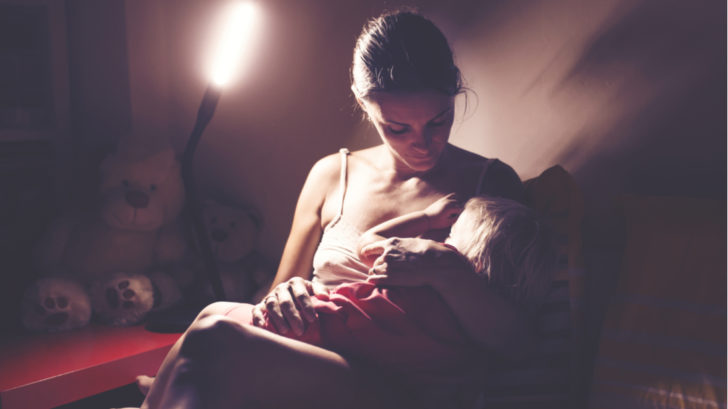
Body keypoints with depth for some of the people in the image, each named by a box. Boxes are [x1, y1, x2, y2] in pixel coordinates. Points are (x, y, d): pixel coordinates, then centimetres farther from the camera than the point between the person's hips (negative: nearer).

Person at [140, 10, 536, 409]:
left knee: (213, 337, -32)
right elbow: (279, 295, 18)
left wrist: (443, 266, -19)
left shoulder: (492, 182, 6)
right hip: (310, 372, 4)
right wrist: (282, 298, -7)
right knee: (221, 315, -33)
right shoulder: (332, 175, 15)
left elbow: (513, 341, -1)